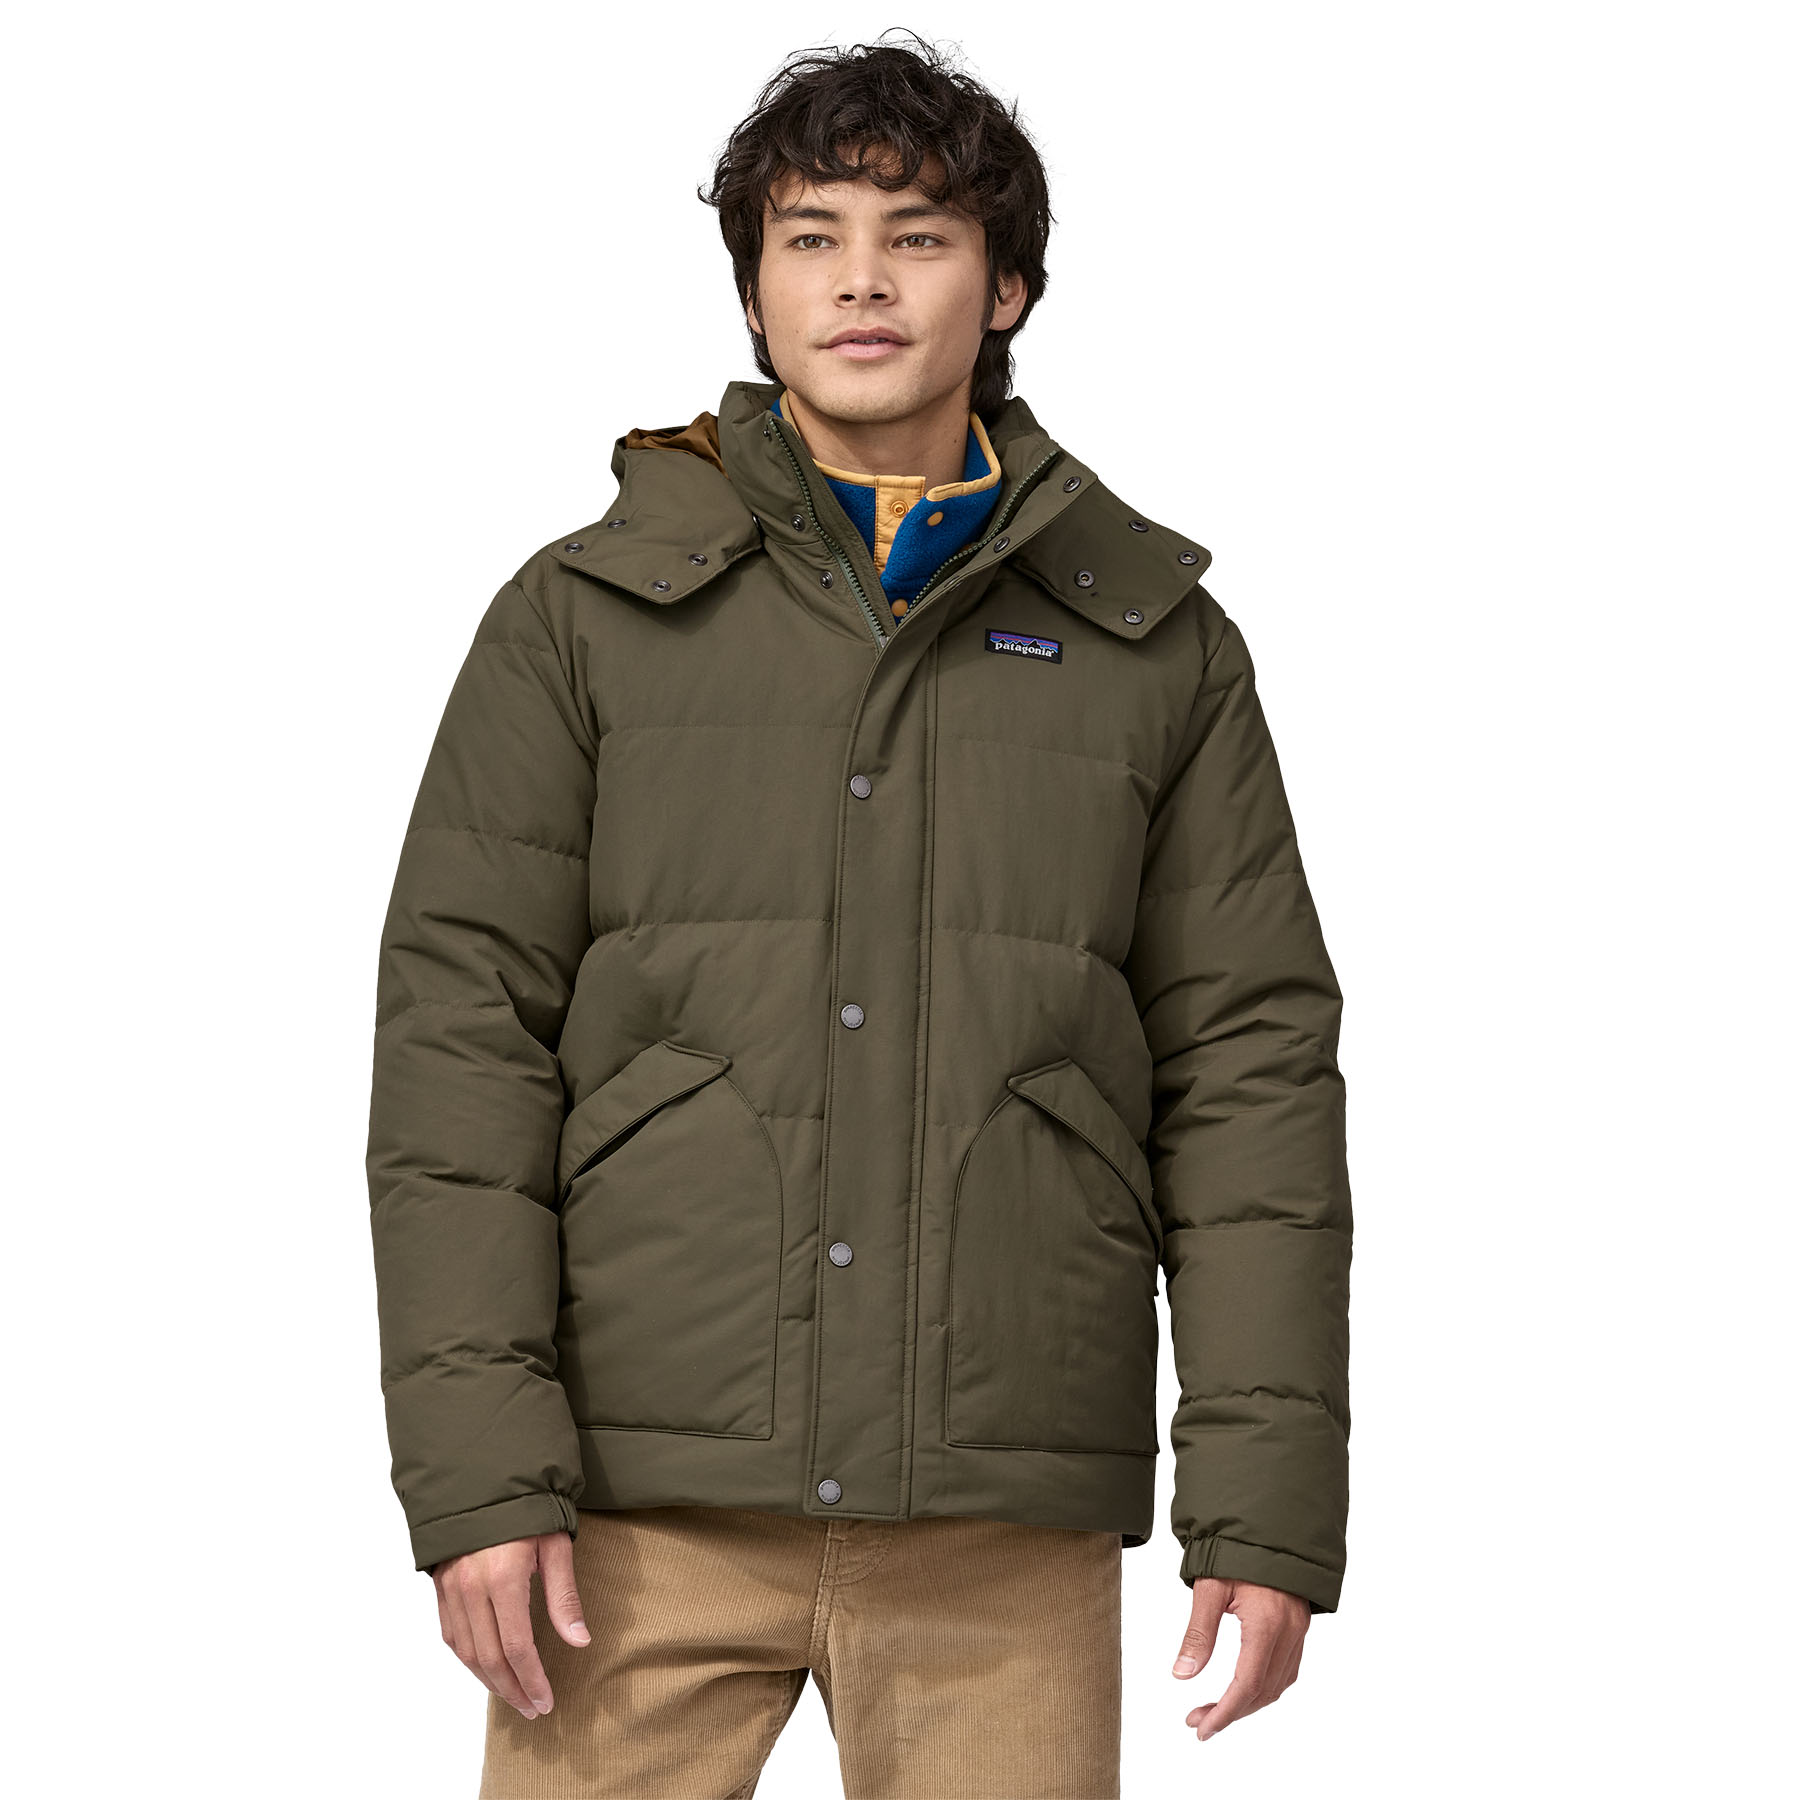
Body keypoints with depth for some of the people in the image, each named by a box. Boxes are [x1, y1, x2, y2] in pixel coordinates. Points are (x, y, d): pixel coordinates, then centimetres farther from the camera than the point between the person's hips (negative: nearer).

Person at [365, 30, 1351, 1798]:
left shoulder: (1160, 647, 9)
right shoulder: (583, 618, 7)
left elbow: (1248, 1071, 6)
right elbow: (461, 1034, 1)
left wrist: (1269, 1503, -1)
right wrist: (476, 1468, -9)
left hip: (1008, 1527, 1)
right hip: (649, 1503, 0)